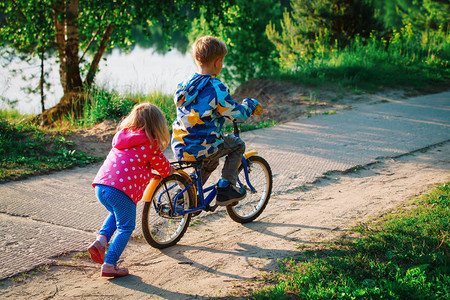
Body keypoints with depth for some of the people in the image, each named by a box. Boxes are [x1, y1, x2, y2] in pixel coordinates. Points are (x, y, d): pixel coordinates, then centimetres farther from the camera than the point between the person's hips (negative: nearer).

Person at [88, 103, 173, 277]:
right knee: (126, 227, 9)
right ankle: (109, 265, 3)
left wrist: (149, 171, 39)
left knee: (115, 214, 32)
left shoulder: (122, 136, 21)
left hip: (100, 185, 7)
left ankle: (101, 240, 11)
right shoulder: (150, 143, 2)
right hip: (122, 190, -7)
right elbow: (164, 168, 12)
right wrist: (168, 170, 35)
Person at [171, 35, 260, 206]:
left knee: (211, 160, 35)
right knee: (237, 145, 17)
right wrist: (249, 104, 9)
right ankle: (225, 188, 12)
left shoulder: (185, 84, 7)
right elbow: (238, 115, -11)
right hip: (201, 148, -7)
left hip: (179, 148, 7)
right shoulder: (216, 88, -16)